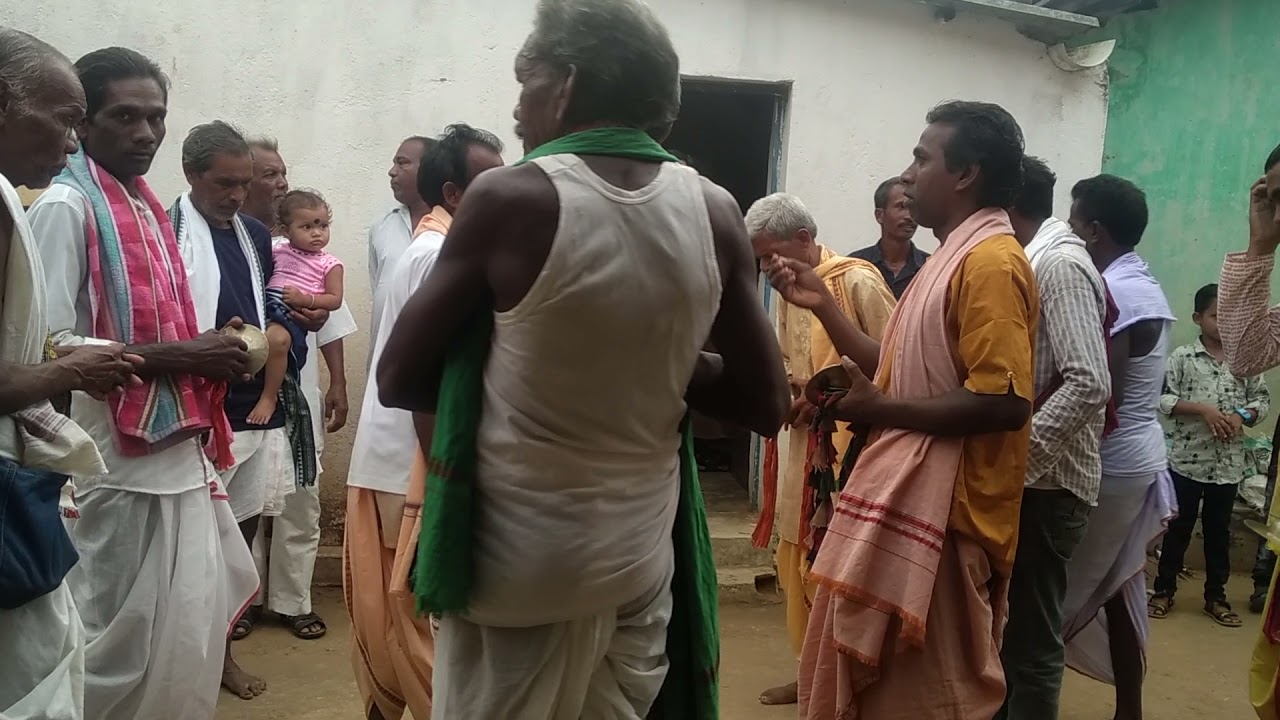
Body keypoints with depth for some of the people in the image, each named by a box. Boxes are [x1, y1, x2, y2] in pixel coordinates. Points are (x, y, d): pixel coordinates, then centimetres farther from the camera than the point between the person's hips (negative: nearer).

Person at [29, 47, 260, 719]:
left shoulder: (148, 207, 14)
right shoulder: (65, 207, -11)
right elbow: (50, 346, -19)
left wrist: (208, 352, 6)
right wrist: (179, 355, -19)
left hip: (181, 450, 8)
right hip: (121, 464, -8)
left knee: (189, 630, 18)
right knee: (124, 639, 4)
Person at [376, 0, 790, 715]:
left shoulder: (510, 199, -16)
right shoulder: (716, 213, -6)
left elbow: (398, 380, -7)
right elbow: (767, 405, 2)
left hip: (518, 565, -4)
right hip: (644, 558, 4)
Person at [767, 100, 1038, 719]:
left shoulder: (991, 260, -17)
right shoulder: (955, 257, 17)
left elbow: (1004, 402, -26)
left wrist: (878, 408, -19)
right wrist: (823, 305, 12)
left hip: (942, 511, -10)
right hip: (908, 500, 10)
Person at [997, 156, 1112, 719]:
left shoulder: (1059, 263, -15)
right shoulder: (1042, 260, 14)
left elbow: (1089, 385, -25)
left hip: (1045, 483, -9)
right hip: (1033, 478, 9)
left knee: (1030, 641, 0)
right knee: (1012, 628, 18)